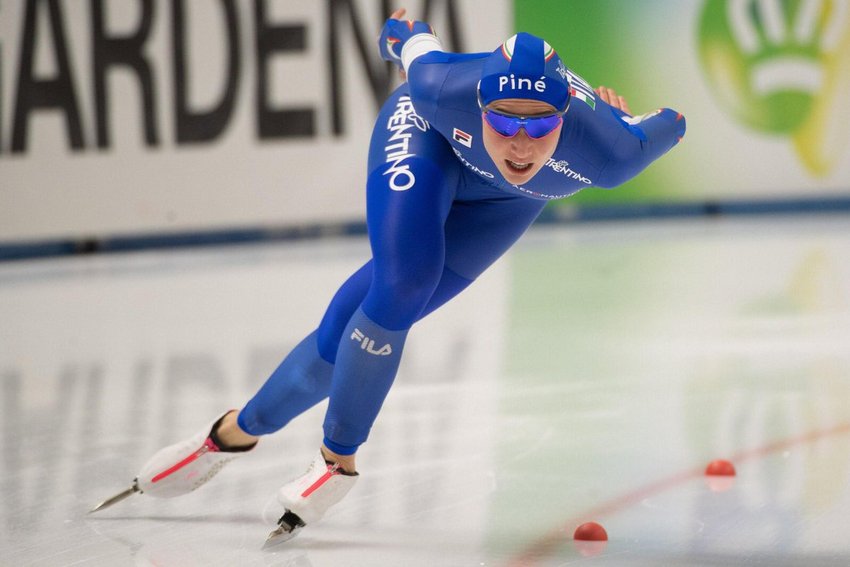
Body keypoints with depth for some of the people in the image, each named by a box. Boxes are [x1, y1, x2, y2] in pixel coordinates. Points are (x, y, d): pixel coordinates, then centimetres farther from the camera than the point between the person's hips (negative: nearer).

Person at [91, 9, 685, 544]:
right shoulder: (446, 90, -41)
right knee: (397, 291, -22)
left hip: (506, 198, 1)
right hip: (427, 134, -1)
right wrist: (404, 33, 4)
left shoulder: (607, 154, -40)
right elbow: (418, 54, -17)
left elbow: (667, 125, -18)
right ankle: (340, 457, 0)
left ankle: (245, 427, 10)